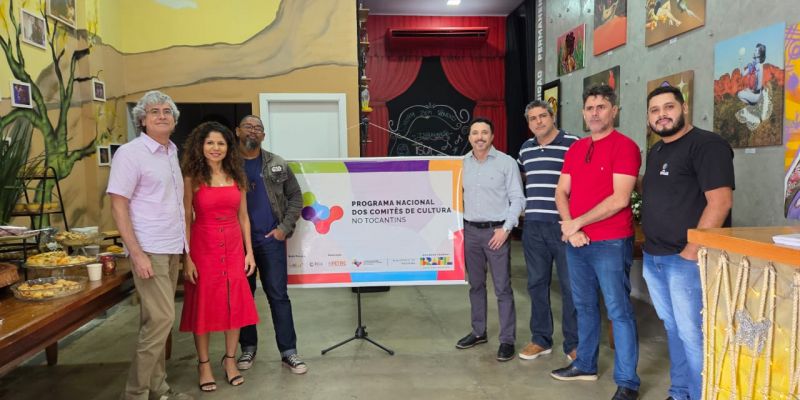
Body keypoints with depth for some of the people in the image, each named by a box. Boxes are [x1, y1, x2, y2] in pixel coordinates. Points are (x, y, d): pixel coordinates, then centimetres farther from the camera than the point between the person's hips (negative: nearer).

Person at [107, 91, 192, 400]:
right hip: (149, 250, -7)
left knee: (157, 320, 12)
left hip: (173, 249, 7)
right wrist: (137, 254, -19)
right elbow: (118, 206, -13)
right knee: (161, 318, -9)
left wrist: (182, 244, 12)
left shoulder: (172, 152, 13)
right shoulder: (130, 153, -9)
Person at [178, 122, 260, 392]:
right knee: (203, 305, 5)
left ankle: (230, 360, 24)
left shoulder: (237, 177, 7)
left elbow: (243, 217, 10)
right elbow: (186, 220, -6)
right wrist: (187, 258, -12)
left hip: (234, 246, 4)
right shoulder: (192, 178, -3)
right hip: (203, 247, -3)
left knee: (235, 305, 7)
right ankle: (204, 364, 20)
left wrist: (249, 252, 5)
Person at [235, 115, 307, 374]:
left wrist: (285, 228, -3)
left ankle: (288, 352, 9)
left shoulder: (278, 165, 5)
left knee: (279, 295, 2)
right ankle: (248, 347, 25)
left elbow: (295, 196, 6)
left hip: (271, 239, 0)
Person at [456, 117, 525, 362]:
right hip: (470, 231, 4)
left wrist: (506, 228, -12)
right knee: (475, 284, 14)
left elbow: (517, 199, -4)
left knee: (502, 288, -1)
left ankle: (507, 339, 8)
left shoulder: (506, 162, -4)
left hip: (496, 231, -4)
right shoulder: (462, 164, 7)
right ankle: (478, 332, 28)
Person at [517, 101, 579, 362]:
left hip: (564, 225, -5)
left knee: (570, 286, 3)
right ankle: (540, 339, 25)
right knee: (537, 284, 12)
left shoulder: (573, 144, -6)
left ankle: (573, 343, 16)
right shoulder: (525, 149, 12)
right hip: (533, 226, 5)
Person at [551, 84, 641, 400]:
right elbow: (561, 192, 10)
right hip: (576, 242, 7)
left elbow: (620, 199, -17)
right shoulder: (575, 149, 12)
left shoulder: (624, 146, -9)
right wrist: (570, 229, -7)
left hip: (611, 243, -7)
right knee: (584, 306, 17)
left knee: (619, 311, -1)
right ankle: (585, 365, 32)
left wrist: (576, 222, -12)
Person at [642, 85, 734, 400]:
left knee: (693, 335, -3)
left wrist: (691, 252, -19)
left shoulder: (707, 145, -10)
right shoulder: (655, 152, 16)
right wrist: (651, 246, 14)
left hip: (686, 260, -8)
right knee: (673, 331, 16)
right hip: (653, 258, 8)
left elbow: (720, 201, -18)